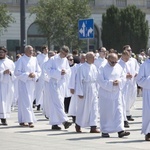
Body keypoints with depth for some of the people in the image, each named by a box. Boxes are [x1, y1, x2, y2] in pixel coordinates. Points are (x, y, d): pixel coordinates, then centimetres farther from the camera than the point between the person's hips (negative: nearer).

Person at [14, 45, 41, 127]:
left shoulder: (34, 59, 9)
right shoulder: (21, 60, -6)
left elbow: (39, 71, 13)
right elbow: (17, 72, -9)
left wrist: (34, 74, -9)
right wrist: (27, 75, -18)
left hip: (32, 83, 6)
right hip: (23, 83, -6)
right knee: (26, 102, -11)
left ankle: (22, 121, 15)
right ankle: (29, 120, -15)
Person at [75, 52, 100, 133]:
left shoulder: (94, 67, 7)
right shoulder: (82, 68, -12)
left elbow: (96, 79, 13)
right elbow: (79, 80, -12)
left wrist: (97, 90, 11)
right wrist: (80, 92, -14)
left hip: (93, 90, 6)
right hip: (85, 89, -6)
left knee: (94, 109, 0)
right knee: (83, 108, 4)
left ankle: (93, 127, 1)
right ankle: (78, 125, 23)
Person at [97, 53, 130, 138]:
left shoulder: (119, 68, 7)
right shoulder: (103, 68, -6)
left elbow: (123, 78, 8)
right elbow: (101, 80, -13)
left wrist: (119, 81, -14)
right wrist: (111, 83, -21)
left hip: (116, 93, 3)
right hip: (105, 94, -3)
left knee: (118, 111, -4)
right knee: (105, 112, 2)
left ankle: (120, 130, -7)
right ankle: (104, 131, 11)